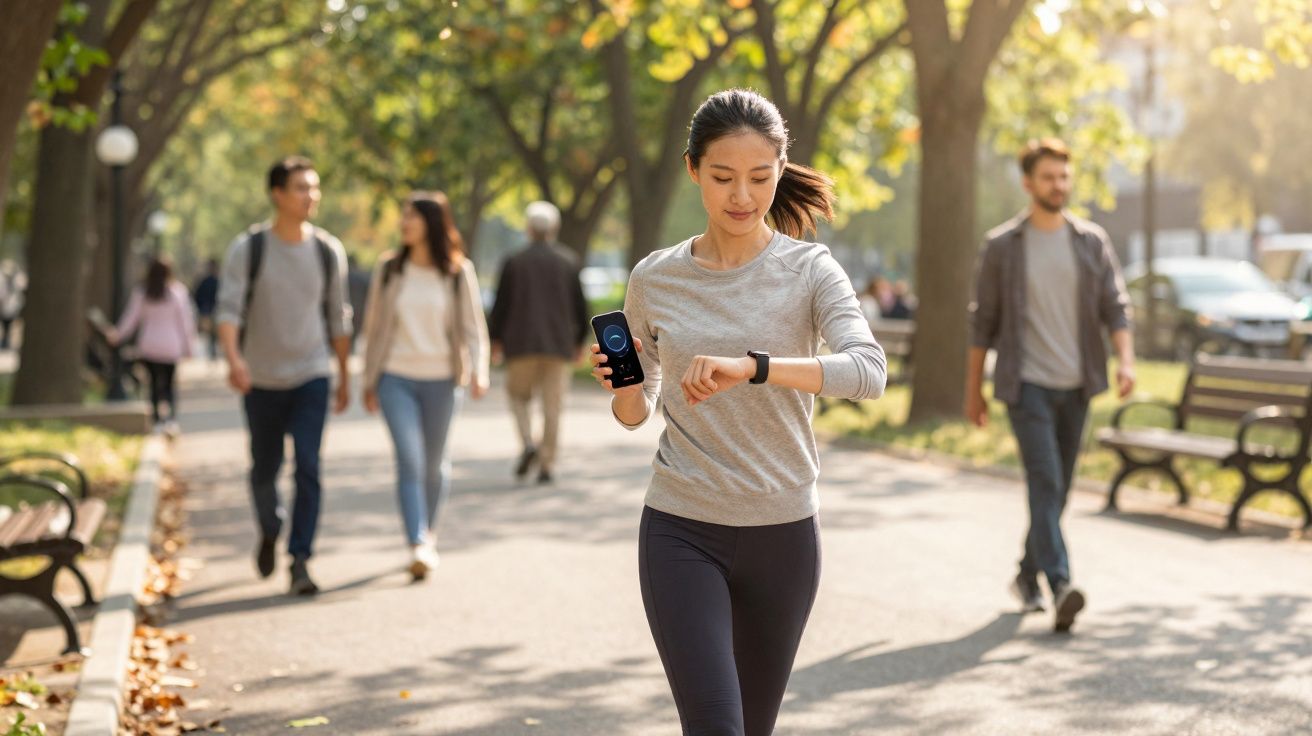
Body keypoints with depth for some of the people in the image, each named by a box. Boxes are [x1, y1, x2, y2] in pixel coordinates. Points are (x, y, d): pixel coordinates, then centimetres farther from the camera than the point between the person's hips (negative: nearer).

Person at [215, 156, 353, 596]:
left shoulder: (328, 251, 1)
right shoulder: (248, 249, -6)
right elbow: (228, 309, -15)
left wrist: (345, 377, 14)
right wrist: (233, 359, -33)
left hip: (311, 376, 0)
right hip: (261, 379, 0)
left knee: (308, 467, -13)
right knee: (265, 469, 12)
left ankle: (300, 561, -10)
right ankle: (270, 531, 42)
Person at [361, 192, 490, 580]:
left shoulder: (458, 272, 0)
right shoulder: (388, 269, 3)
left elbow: (473, 327, -1)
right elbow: (373, 327, 9)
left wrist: (479, 372, -17)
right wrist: (369, 381, 9)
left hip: (441, 380, 0)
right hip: (396, 377, 0)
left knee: (434, 464, 10)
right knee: (409, 461, -13)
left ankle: (429, 532, 32)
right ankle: (418, 547, -18)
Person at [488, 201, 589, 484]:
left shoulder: (514, 262, -1)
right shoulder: (568, 262, 2)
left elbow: (501, 305, 1)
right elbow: (580, 305, 4)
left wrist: (497, 340, 13)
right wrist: (579, 341, 15)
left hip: (521, 343, -1)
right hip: (559, 344, 1)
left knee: (519, 396, 15)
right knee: (553, 406, 4)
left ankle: (528, 443, -8)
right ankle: (547, 464, 1)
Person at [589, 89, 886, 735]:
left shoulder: (808, 271, -4)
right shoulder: (654, 280, 1)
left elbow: (868, 371, -22)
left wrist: (751, 366, -36)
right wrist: (622, 387, -11)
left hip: (782, 534, 0)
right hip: (681, 532, 0)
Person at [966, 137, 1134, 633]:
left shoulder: (1092, 242, 7)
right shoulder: (1002, 246, 0)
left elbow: (1115, 307, 4)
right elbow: (983, 322, 3)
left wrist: (1125, 359, -13)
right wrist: (974, 389, 3)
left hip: (1076, 385, 4)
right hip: (1027, 384, -3)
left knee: (1057, 489, 11)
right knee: (1046, 483, -15)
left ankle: (1029, 574, 27)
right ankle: (1059, 585, -23)